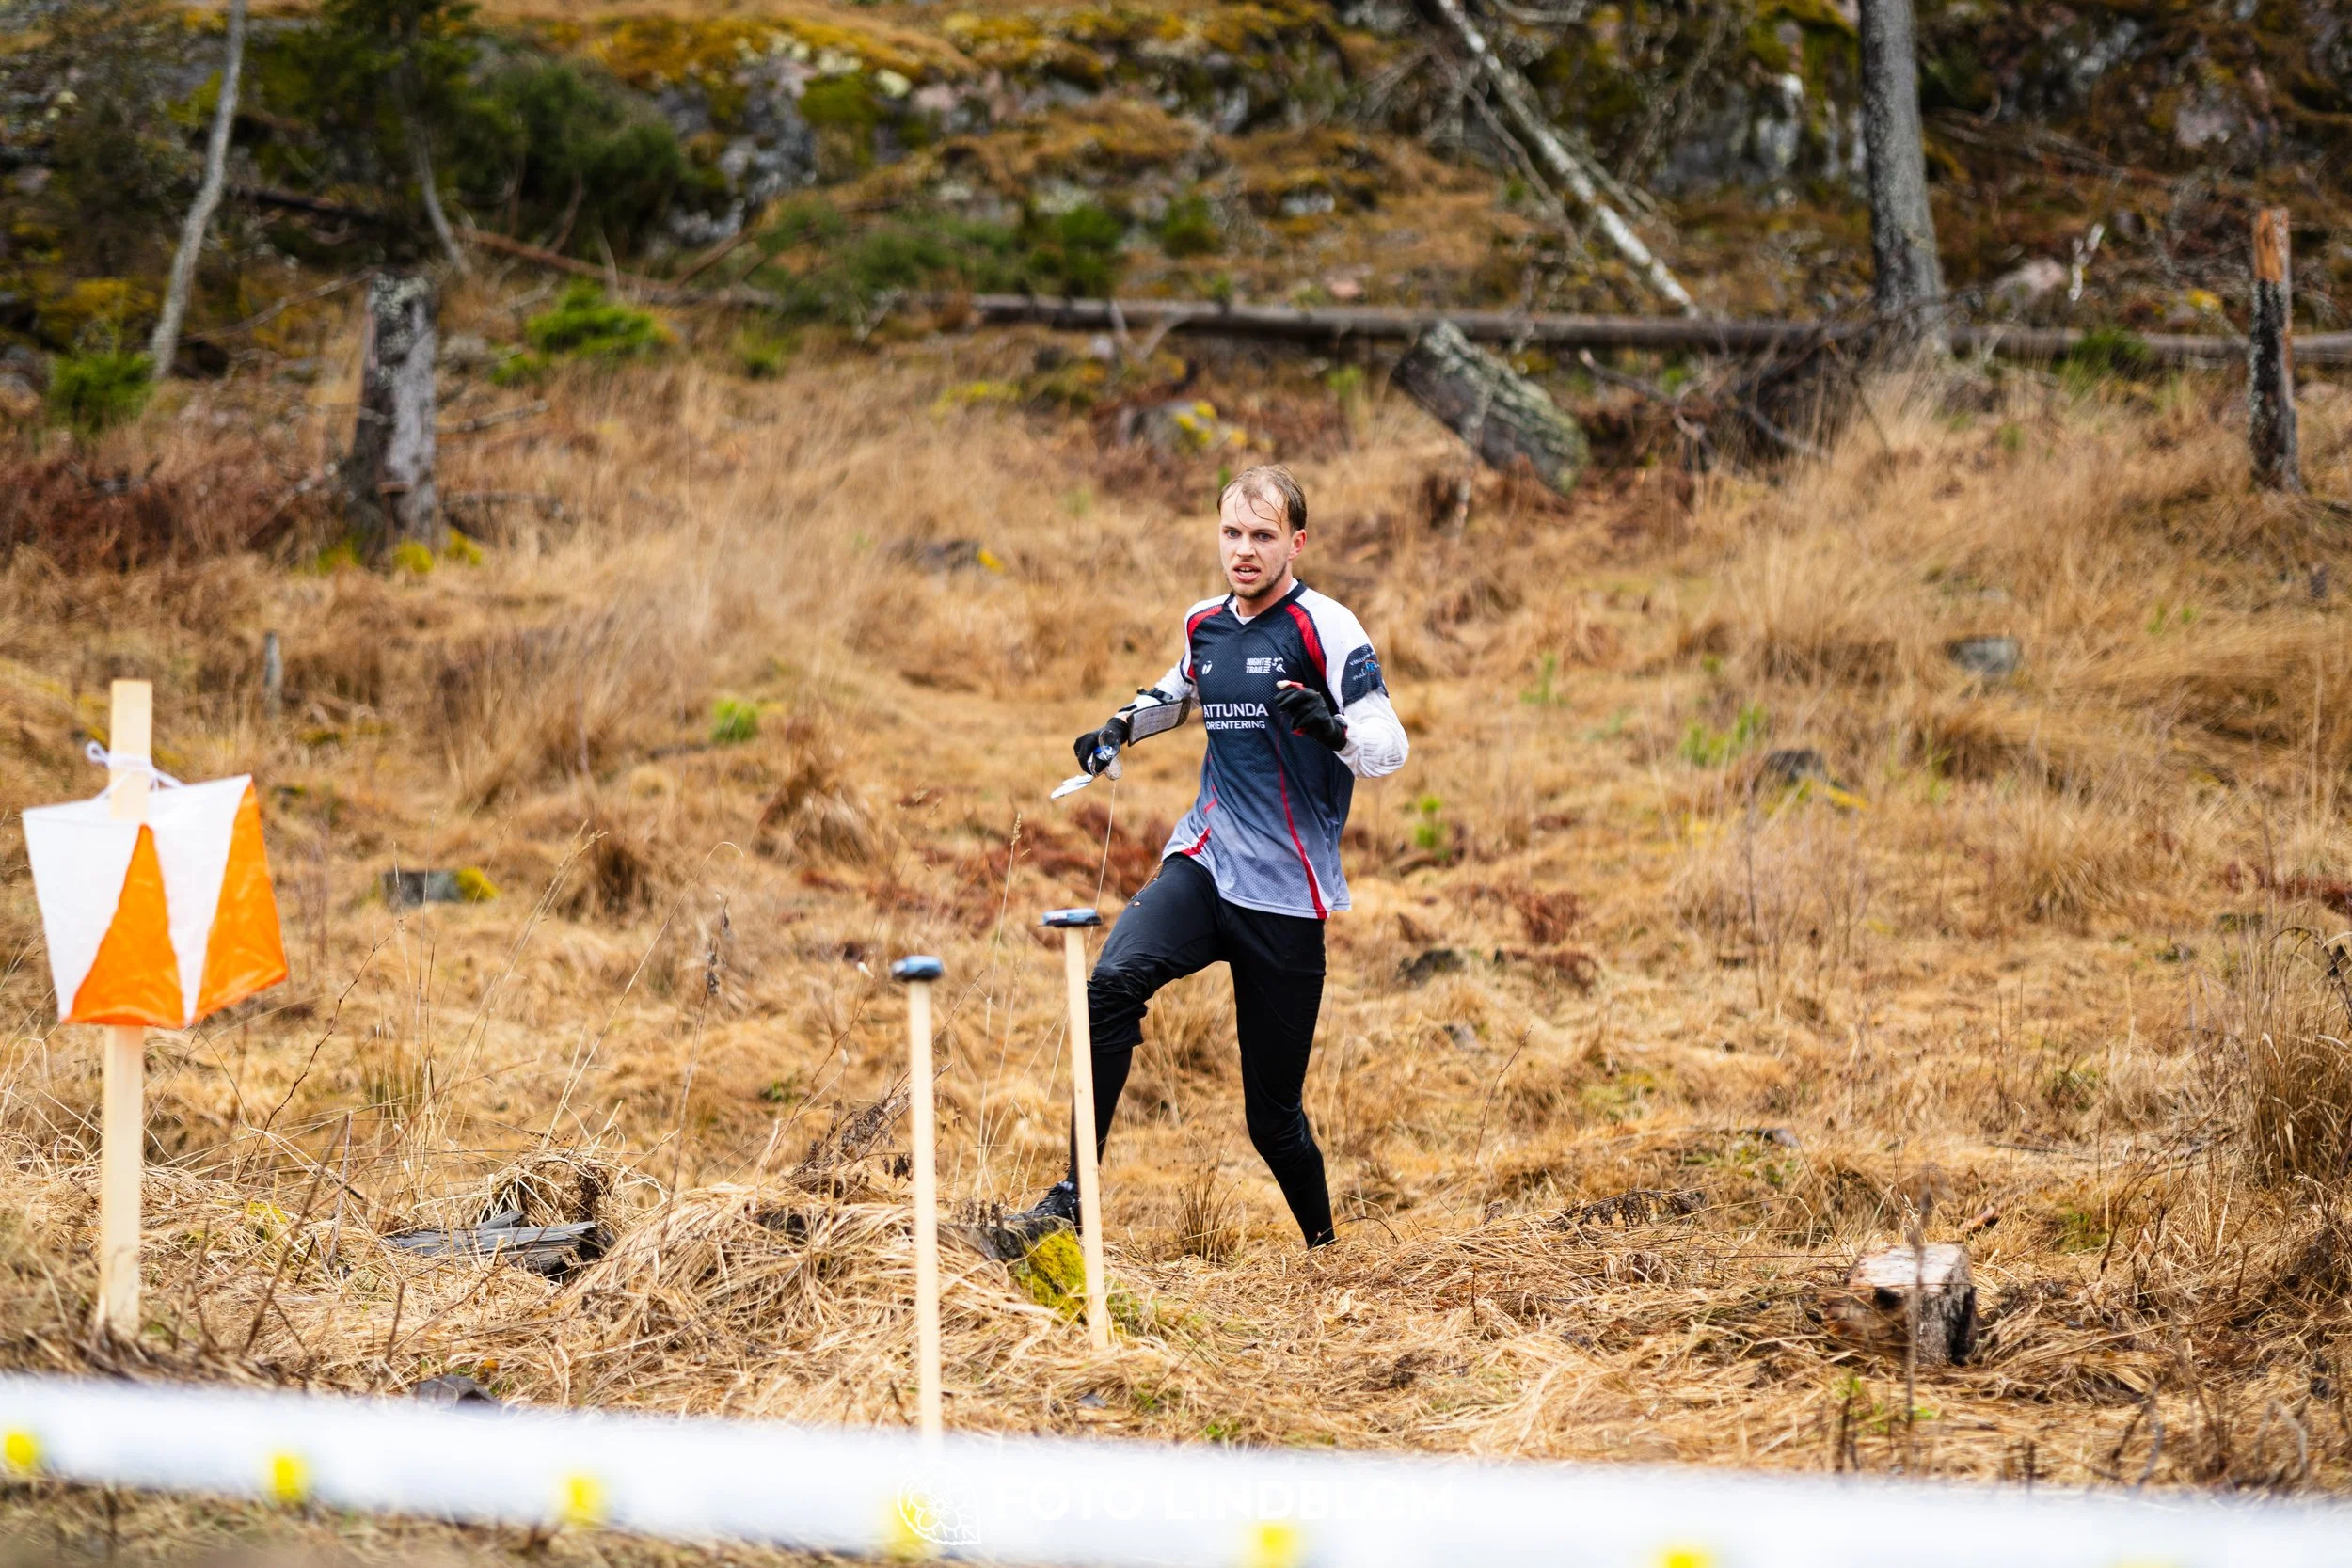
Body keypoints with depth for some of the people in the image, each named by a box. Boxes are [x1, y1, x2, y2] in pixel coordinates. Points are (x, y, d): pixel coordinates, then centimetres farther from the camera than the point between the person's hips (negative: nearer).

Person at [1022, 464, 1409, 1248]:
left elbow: (1389, 748, -15)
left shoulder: (1323, 628, -8)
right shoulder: (1204, 625, 10)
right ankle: (1073, 1195, -25)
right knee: (1114, 982, -26)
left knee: (1273, 1114, 1)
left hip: (1287, 895, -4)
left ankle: (1326, 1249, 25)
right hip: (1205, 862, 4)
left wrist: (1333, 727, -36)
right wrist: (1124, 726, 16)